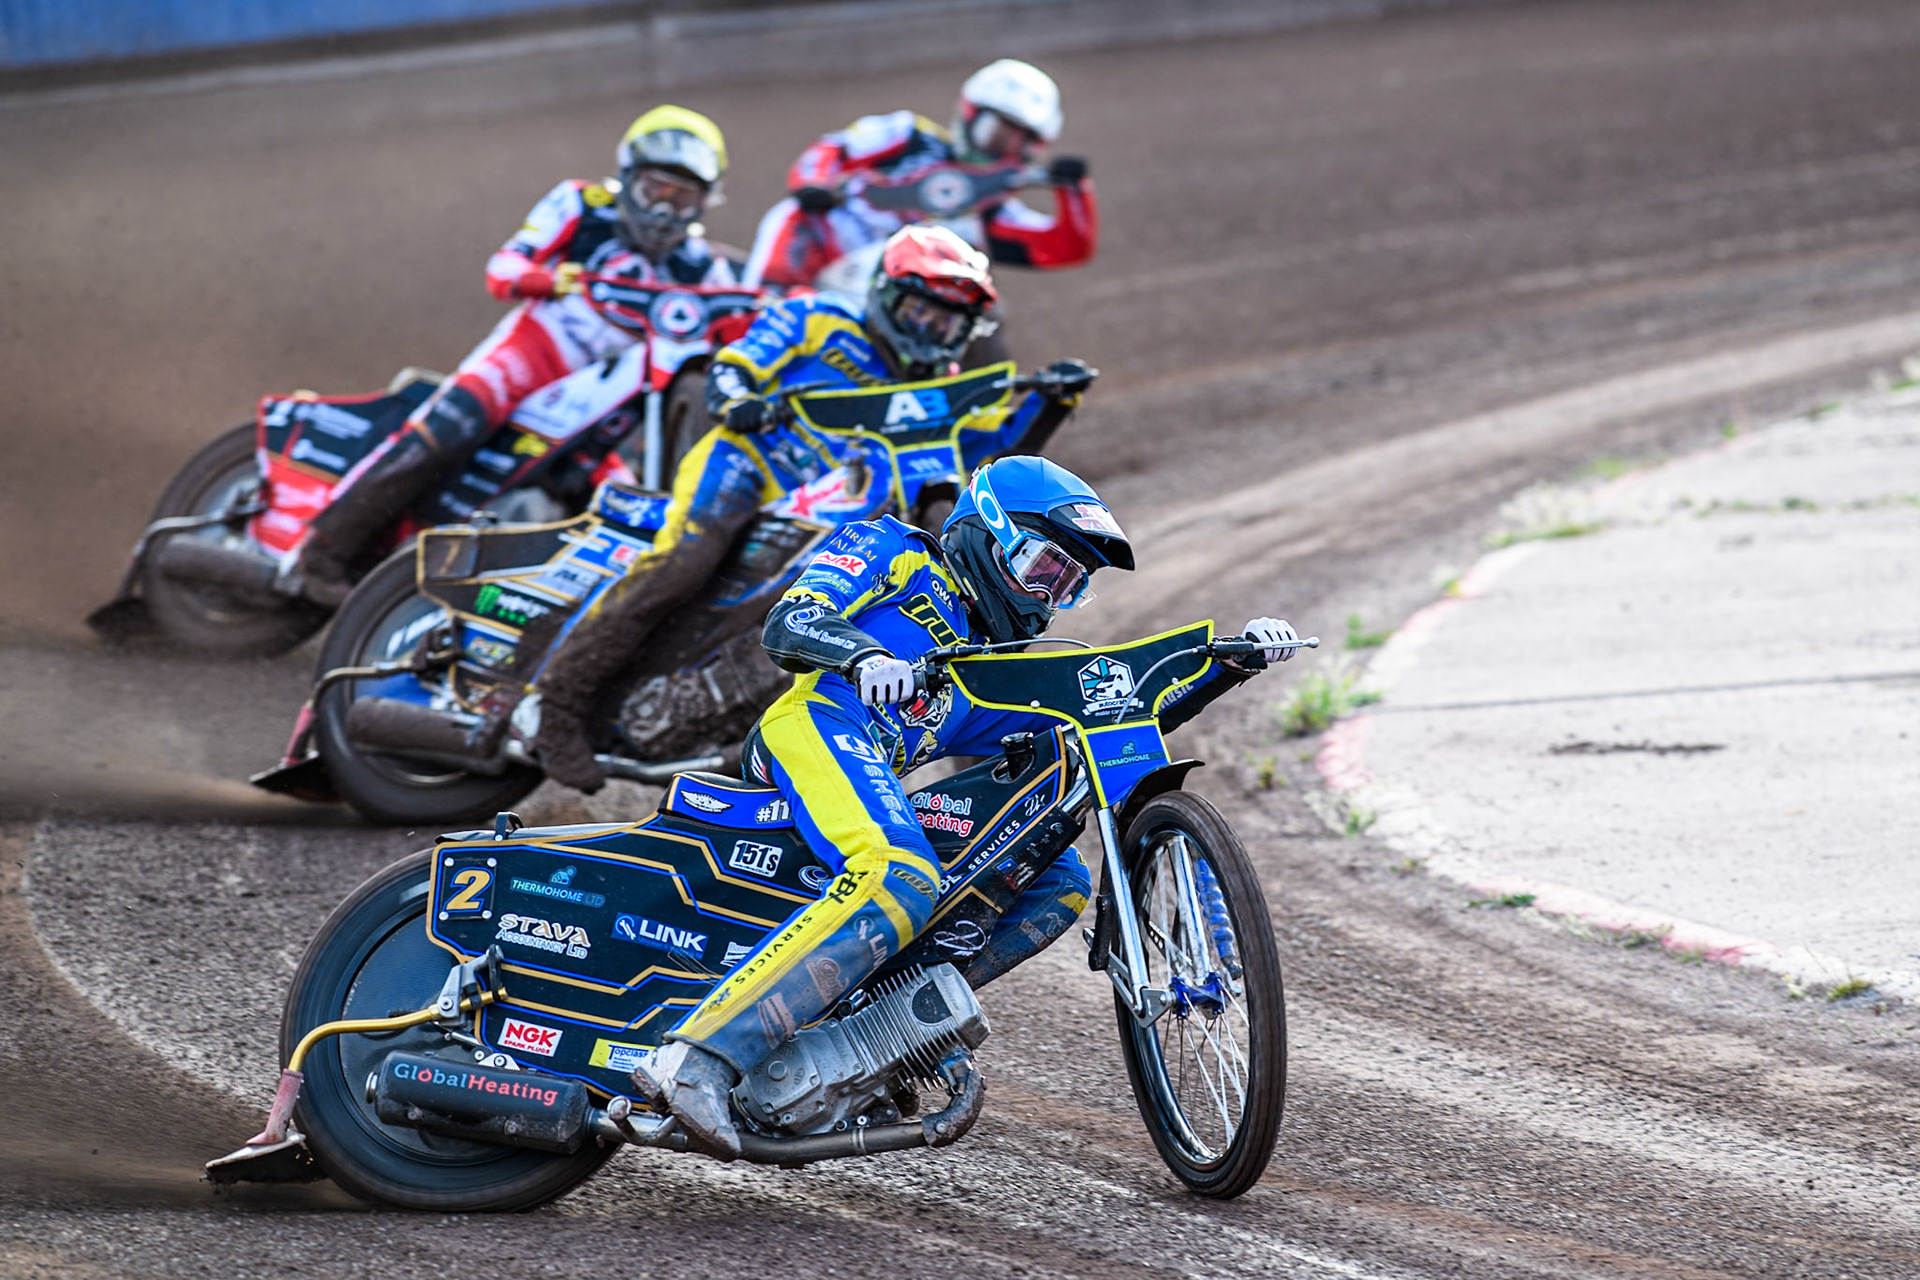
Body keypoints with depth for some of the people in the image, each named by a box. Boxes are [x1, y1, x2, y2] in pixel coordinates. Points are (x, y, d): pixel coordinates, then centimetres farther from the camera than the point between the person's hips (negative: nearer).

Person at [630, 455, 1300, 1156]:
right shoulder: (892, 550, 18)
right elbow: (788, 624, 1)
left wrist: (1233, 663, 17)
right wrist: (864, 657, -21)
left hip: (883, 780, 8)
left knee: (1061, 885, 3)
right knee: (901, 884, -35)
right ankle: (695, 1057, -45)